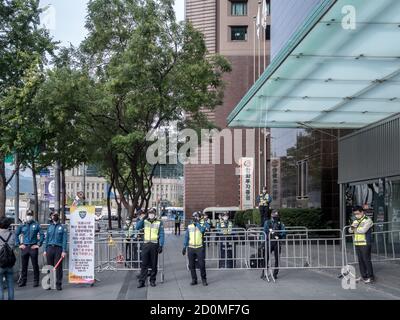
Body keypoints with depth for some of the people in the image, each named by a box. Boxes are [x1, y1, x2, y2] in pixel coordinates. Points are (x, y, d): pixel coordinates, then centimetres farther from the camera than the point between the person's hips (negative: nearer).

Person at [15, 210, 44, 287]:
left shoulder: (36, 225, 1)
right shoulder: (22, 225, 9)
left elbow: (42, 235, -1)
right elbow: (16, 234, 14)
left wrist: (39, 244, -6)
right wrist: (18, 244, 6)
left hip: (33, 247, -2)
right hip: (24, 247, 2)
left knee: (35, 265, 2)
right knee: (23, 265, 6)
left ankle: (36, 281, 10)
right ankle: (22, 281, 13)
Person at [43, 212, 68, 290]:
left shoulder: (62, 227, 5)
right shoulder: (49, 227, 16)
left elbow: (64, 240, -1)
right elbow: (46, 239, 17)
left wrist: (64, 251, -9)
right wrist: (45, 250, 8)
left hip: (58, 248, -3)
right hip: (50, 248, 3)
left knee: (58, 267, -5)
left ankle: (58, 284, -1)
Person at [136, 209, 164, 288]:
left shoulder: (159, 223, 1)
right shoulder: (145, 221, 7)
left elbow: (161, 235, -1)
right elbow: (137, 227, -8)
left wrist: (161, 246, -8)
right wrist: (142, 219, -17)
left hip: (155, 244, -1)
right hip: (146, 244, 1)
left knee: (154, 264, 6)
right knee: (144, 264, -1)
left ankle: (152, 281, 16)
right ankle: (141, 281, 1)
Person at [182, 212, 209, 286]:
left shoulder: (202, 224, 2)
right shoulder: (189, 226, 10)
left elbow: (202, 230, -21)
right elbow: (186, 237, 13)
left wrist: (197, 222, -15)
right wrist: (184, 247, 8)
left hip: (199, 247, -3)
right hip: (191, 248, 3)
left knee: (202, 264, -6)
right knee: (192, 265, 5)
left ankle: (204, 279, 7)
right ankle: (194, 280, 15)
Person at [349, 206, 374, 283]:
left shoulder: (368, 220, -6)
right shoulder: (355, 221, 16)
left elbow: (363, 230, -19)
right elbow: (350, 231, 9)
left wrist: (355, 229, -4)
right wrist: (352, 227, -13)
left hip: (365, 244, -7)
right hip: (357, 244, 7)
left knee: (367, 260, -5)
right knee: (360, 261, 9)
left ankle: (370, 277, 2)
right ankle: (363, 276, 17)